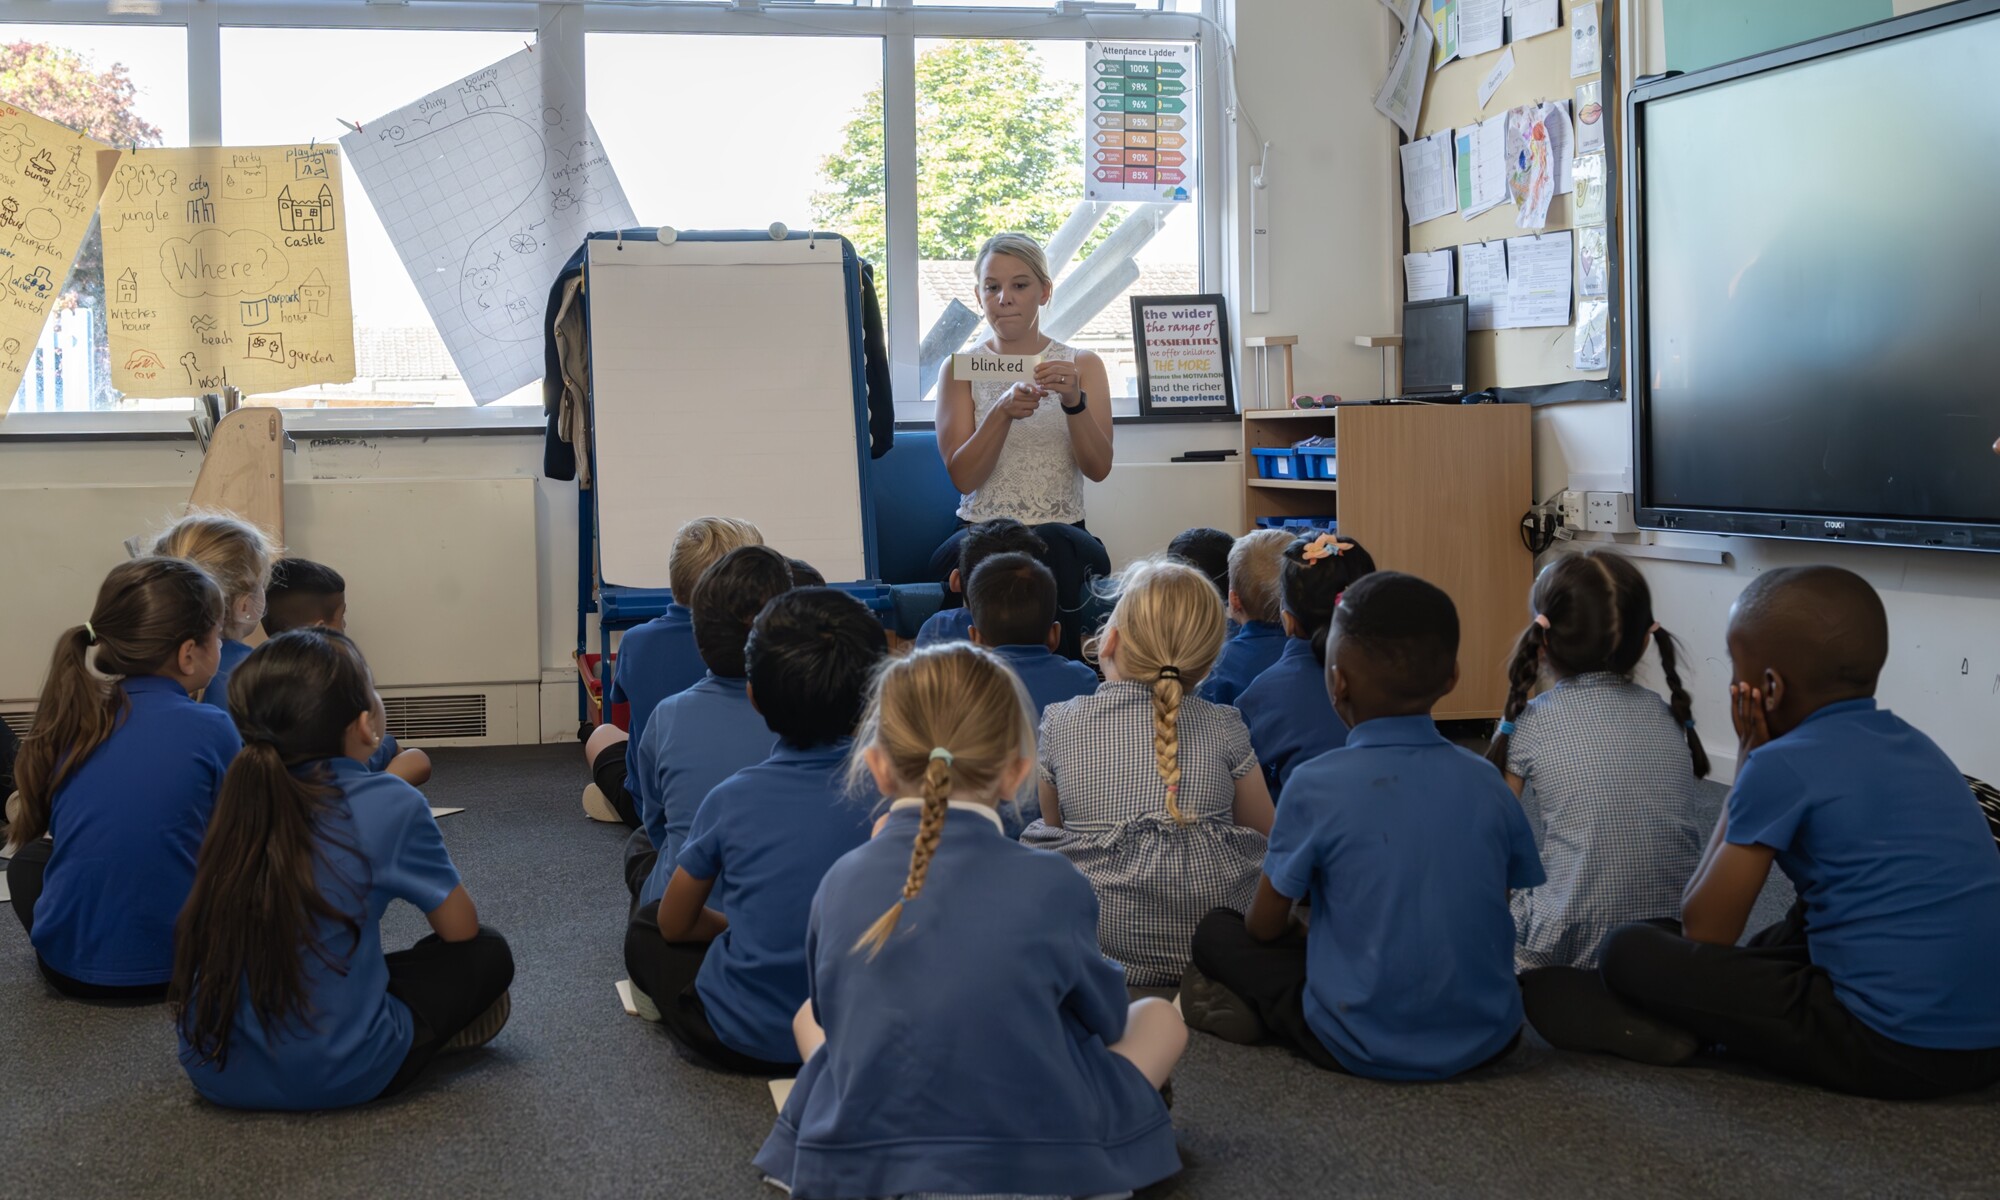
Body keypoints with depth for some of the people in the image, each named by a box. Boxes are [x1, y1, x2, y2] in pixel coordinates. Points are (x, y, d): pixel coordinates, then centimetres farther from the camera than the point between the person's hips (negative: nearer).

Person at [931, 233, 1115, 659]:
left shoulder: (1082, 365, 11)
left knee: (1052, 545, -36)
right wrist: (1002, 412, -18)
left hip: (1063, 533, 1)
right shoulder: (961, 370, 10)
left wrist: (1074, 401, -19)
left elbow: (1098, 469, -1)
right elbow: (963, 477, -2)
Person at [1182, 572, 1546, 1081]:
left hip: (1366, 1047, -4)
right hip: (1487, 1039, 4)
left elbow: (1264, 926, -3)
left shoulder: (1316, 786, -13)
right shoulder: (1486, 785, -3)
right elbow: (1505, 907, 8)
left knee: (1215, 932, 14)